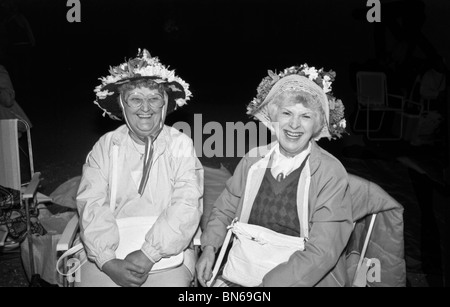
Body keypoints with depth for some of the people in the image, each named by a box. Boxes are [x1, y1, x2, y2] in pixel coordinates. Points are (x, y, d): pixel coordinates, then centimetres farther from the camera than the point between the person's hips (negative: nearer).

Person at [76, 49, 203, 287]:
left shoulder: (181, 145, -1)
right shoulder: (106, 146, 4)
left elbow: (187, 205, -10)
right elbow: (92, 205, -4)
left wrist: (149, 254, -17)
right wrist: (108, 261, -16)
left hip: (166, 251, -1)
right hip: (108, 253, 2)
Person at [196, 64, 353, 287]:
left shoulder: (331, 173, -8)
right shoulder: (253, 160, 3)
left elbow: (321, 253, -13)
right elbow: (224, 210, 15)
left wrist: (269, 283, -19)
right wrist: (209, 247, 0)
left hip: (307, 279, -2)